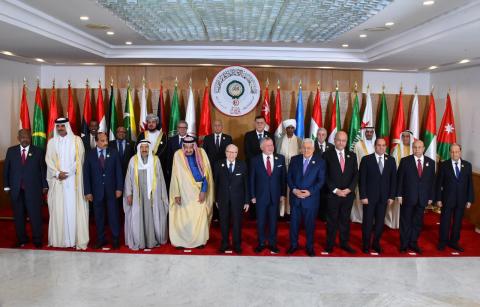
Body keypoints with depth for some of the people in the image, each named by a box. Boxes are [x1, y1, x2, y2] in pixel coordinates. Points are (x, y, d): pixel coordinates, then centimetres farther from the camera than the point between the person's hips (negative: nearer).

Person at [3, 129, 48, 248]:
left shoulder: (38, 151, 2)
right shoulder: (11, 151, 8)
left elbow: (43, 169, 2)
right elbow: (6, 169, 9)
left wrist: (45, 186, -2)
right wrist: (7, 186, 3)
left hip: (33, 189, -2)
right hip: (16, 190, 2)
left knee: (35, 215, 1)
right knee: (18, 216, 9)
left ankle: (37, 240, 12)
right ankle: (21, 239, 22)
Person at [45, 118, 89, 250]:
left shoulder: (76, 140, 4)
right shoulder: (51, 142, 12)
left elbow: (79, 159, -2)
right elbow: (49, 160, 6)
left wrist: (67, 173, -9)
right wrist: (57, 173, -10)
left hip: (73, 179, -2)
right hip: (57, 180, 2)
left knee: (74, 208, -3)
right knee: (58, 209, 1)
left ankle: (78, 239, -1)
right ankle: (58, 239, 8)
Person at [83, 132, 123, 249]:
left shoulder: (114, 153, 1)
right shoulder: (90, 155, 1)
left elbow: (118, 172, 0)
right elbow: (86, 174, -1)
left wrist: (119, 188, -6)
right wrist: (87, 191, -6)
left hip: (111, 190, 0)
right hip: (97, 191, 1)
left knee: (114, 215, 4)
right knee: (99, 216, 10)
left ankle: (115, 239, 14)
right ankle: (101, 239, 22)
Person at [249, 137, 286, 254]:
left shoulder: (280, 158, 1)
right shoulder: (255, 160, -3)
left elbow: (283, 177, 3)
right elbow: (252, 179, -1)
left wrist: (283, 194, 1)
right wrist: (253, 196, -3)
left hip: (275, 196, 1)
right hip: (261, 196, -1)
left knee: (273, 221, 10)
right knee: (261, 221, 9)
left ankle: (272, 243, 25)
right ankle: (261, 243, 25)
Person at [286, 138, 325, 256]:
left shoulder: (320, 161, -3)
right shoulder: (294, 159, 4)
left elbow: (321, 180, -6)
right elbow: (289, 177, 4)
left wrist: (310, 191, -16)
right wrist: (294, 189, -11)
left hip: (311, 198, -2)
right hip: (295, 197, 2)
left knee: (310, 223, 9)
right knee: (294, 222, 10)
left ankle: (310, 246, 25)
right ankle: (293, 245, 26)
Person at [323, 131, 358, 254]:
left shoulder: (352, 155, 8)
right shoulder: (327, 155, -3)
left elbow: (355, 174, 5)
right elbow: (325, 176, -7)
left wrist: (349, 189, -8)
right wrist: (335, 190, -13)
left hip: (348, 194, 3)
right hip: (332, 194, -3)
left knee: (345, 219, 12)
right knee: (332, 220, 7)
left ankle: (344, 243, 24)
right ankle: (330, 244, 18)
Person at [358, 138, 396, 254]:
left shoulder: (391, 160, 5)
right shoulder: (366, 159, -4)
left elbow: (393, 179, 7)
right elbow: (362, 179, -6)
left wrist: (392, 196, 1)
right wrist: (363, 196, -10)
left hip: (384, 197, 3)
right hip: (369, 196, -3)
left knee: (380, 222, 7)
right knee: (367, 221, 4)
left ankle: (376, 243, 23)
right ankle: (366, 244, 19)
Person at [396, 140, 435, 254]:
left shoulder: (430, 162, 5)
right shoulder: (405, 161, -3)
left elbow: (432, 180, 7)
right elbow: (399, 179, -4)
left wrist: (431, 197, 5)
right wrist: (399, 195, -8)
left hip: (422, 198, 3)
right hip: (407, 197, -2)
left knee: (418, 222, 10)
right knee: (405, 222, 6)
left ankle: (413, 243, 24)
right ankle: (404, 244, 18)